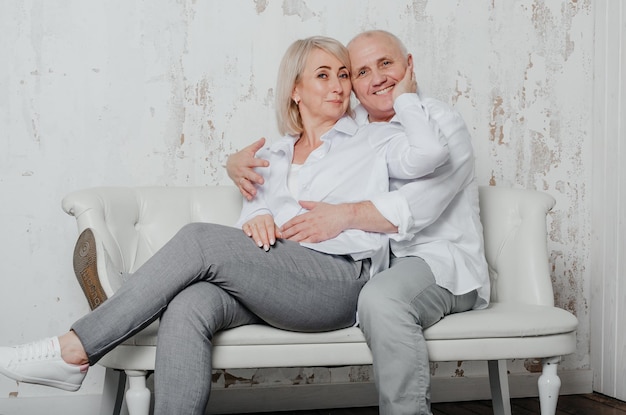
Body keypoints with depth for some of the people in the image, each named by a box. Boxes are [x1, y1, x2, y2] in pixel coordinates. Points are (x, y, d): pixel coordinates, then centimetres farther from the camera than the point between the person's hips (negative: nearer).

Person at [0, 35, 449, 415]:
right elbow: (253, 212, 19)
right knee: (186, 309, -31)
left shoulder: (372, 142, 13)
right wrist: (257, 218, -4)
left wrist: (406, 98, 7)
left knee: (199, 240, -25)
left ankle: (74, 351, -22)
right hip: (269, 284, 5)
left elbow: (431, 153, -7)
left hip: (341, 282, -5)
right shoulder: (275, 156, 27)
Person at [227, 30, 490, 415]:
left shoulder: (440, 122, -3)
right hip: (370, 264, 6)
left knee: (382, 298, -37)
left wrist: (345, 215, -31)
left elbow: (418, 206, -20)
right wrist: (238, 162, -2)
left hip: (440, 261, -6)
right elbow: (272, 156, 21)